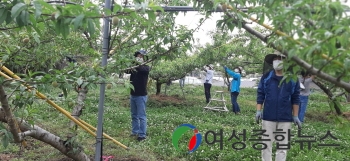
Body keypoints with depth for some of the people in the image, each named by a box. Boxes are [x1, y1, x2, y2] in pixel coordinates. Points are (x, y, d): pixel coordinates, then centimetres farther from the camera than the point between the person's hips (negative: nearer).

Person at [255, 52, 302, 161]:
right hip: (268, 117, 0)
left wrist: (295, 116, 2)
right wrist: (258, 111, -5)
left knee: (283, 145, 8)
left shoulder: (293, 79, 1)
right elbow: (260, 95, 4)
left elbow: (295, 99, 4)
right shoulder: (266, 77, 0)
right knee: (266, 144, 7)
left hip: (285, 118, 0)